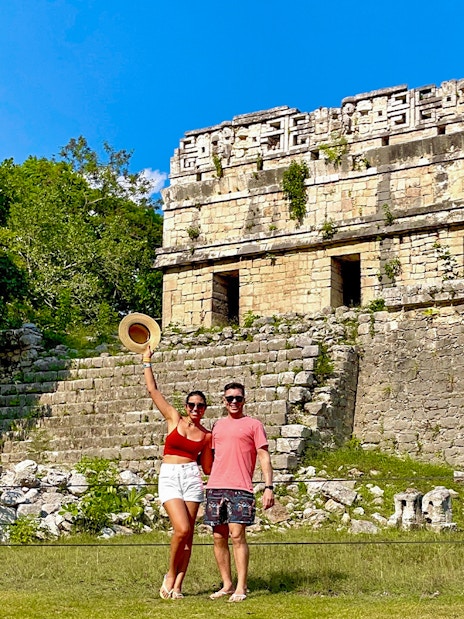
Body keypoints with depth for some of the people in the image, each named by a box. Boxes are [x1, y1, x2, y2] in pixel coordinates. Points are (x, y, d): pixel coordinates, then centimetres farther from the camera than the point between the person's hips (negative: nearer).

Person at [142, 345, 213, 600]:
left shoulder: (207, 436, 10)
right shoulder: (174, 419, 7)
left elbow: (207, 468, 16)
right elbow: (153, 390, 6)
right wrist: (147, 362, 8)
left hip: (192, 478, 2)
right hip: (169, 477, -2)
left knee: (187, 533, -1)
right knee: (182, 529, -16)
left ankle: (177, 585, 9)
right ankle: (170, 575, 7)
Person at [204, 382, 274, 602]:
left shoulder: (253, 425, 4)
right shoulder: (218, 425, 19)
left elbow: (264, 456, 0)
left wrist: (268, 487, -10)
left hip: (240, 489, -5)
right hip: (215, 487, 5)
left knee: (237, 536, -9)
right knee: (219, 537, 6)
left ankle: (241, 588, -3)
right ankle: (227, 585, 16)